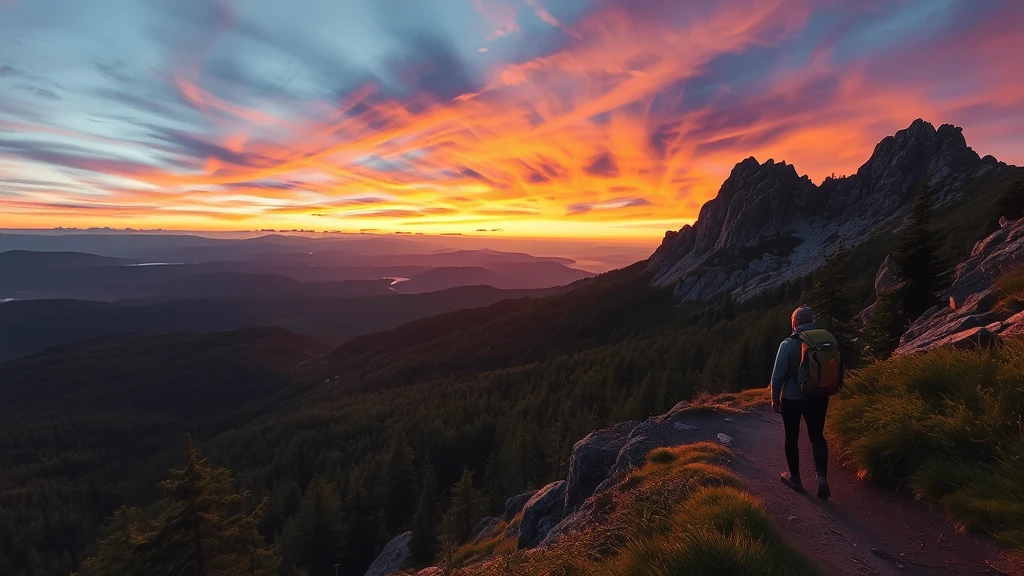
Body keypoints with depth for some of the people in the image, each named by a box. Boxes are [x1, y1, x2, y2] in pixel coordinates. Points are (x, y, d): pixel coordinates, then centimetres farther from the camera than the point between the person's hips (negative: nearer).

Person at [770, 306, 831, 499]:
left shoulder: (788, 344, -15)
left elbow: (778, 375, -14)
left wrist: (775, 398, -2)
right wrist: (825, 391, 19)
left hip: (792, 399, -3)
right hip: (818, 398, 4)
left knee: (792, 438, 13)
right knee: (817, 436, 17)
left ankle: (795, 478, 25)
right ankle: (822, 476, 0)